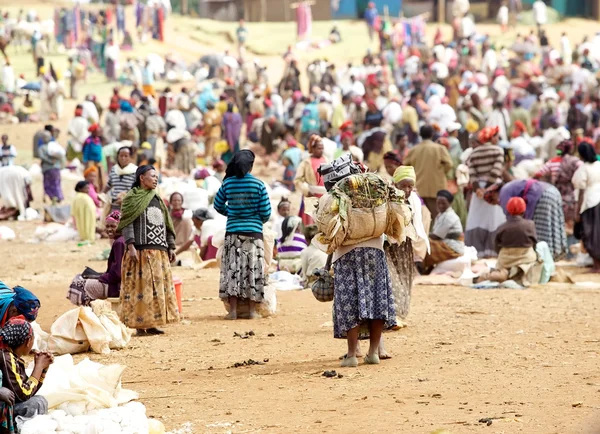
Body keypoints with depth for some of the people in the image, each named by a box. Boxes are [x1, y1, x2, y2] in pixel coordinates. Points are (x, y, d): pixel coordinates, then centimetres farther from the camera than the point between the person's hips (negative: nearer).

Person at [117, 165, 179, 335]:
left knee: (159, 286, 4)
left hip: (159, 251, 7)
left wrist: (171, 247, 14)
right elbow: (127, 224, -8)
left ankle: (151, 323, 9)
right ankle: (140, 324, -7)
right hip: (141, 250, -7)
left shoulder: (157, 199, 19)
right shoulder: (132, 198, -1)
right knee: (141, 285, -8)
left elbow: (166, 224, 21)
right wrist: (130, 246, -18)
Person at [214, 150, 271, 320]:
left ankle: (233, 310, 2)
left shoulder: (228, 183, -1)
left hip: (233, 232, 1)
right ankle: (252, 310, 8)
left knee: (232, 270, 5)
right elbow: (266, 212, -4)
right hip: (253, 231, -1)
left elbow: (218, 206, 10)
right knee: (253, 270, 5)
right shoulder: (258, 184, -7)